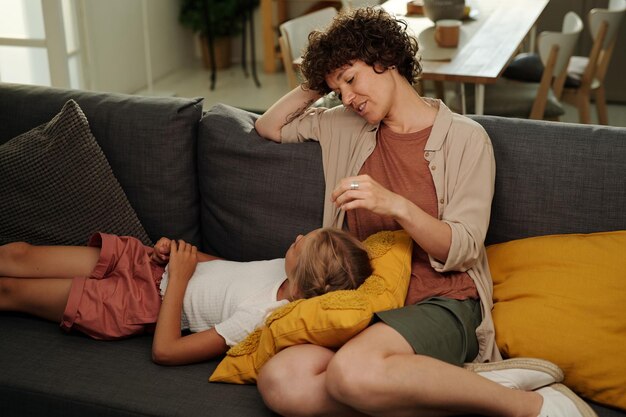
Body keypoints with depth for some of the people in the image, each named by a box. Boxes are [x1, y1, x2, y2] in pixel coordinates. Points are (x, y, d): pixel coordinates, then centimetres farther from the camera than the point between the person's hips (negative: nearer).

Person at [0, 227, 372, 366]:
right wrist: (176, 251, -6)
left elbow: (165, 351, -28)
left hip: (144, 303, -6)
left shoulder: (258, 316, -35)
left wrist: (178, 278, -23)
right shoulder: (295, 271, -14)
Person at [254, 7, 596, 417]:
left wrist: (396, 205, -21)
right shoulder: (346, 127, 17)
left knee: (353, 370, -38)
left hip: (442, 304, -5)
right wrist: (314, 87, 16)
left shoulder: (465, 138, 1)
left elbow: (461, 251, -5)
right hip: (366, 301, 5)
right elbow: (269, 127, 31)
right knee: (280, 382, -28)